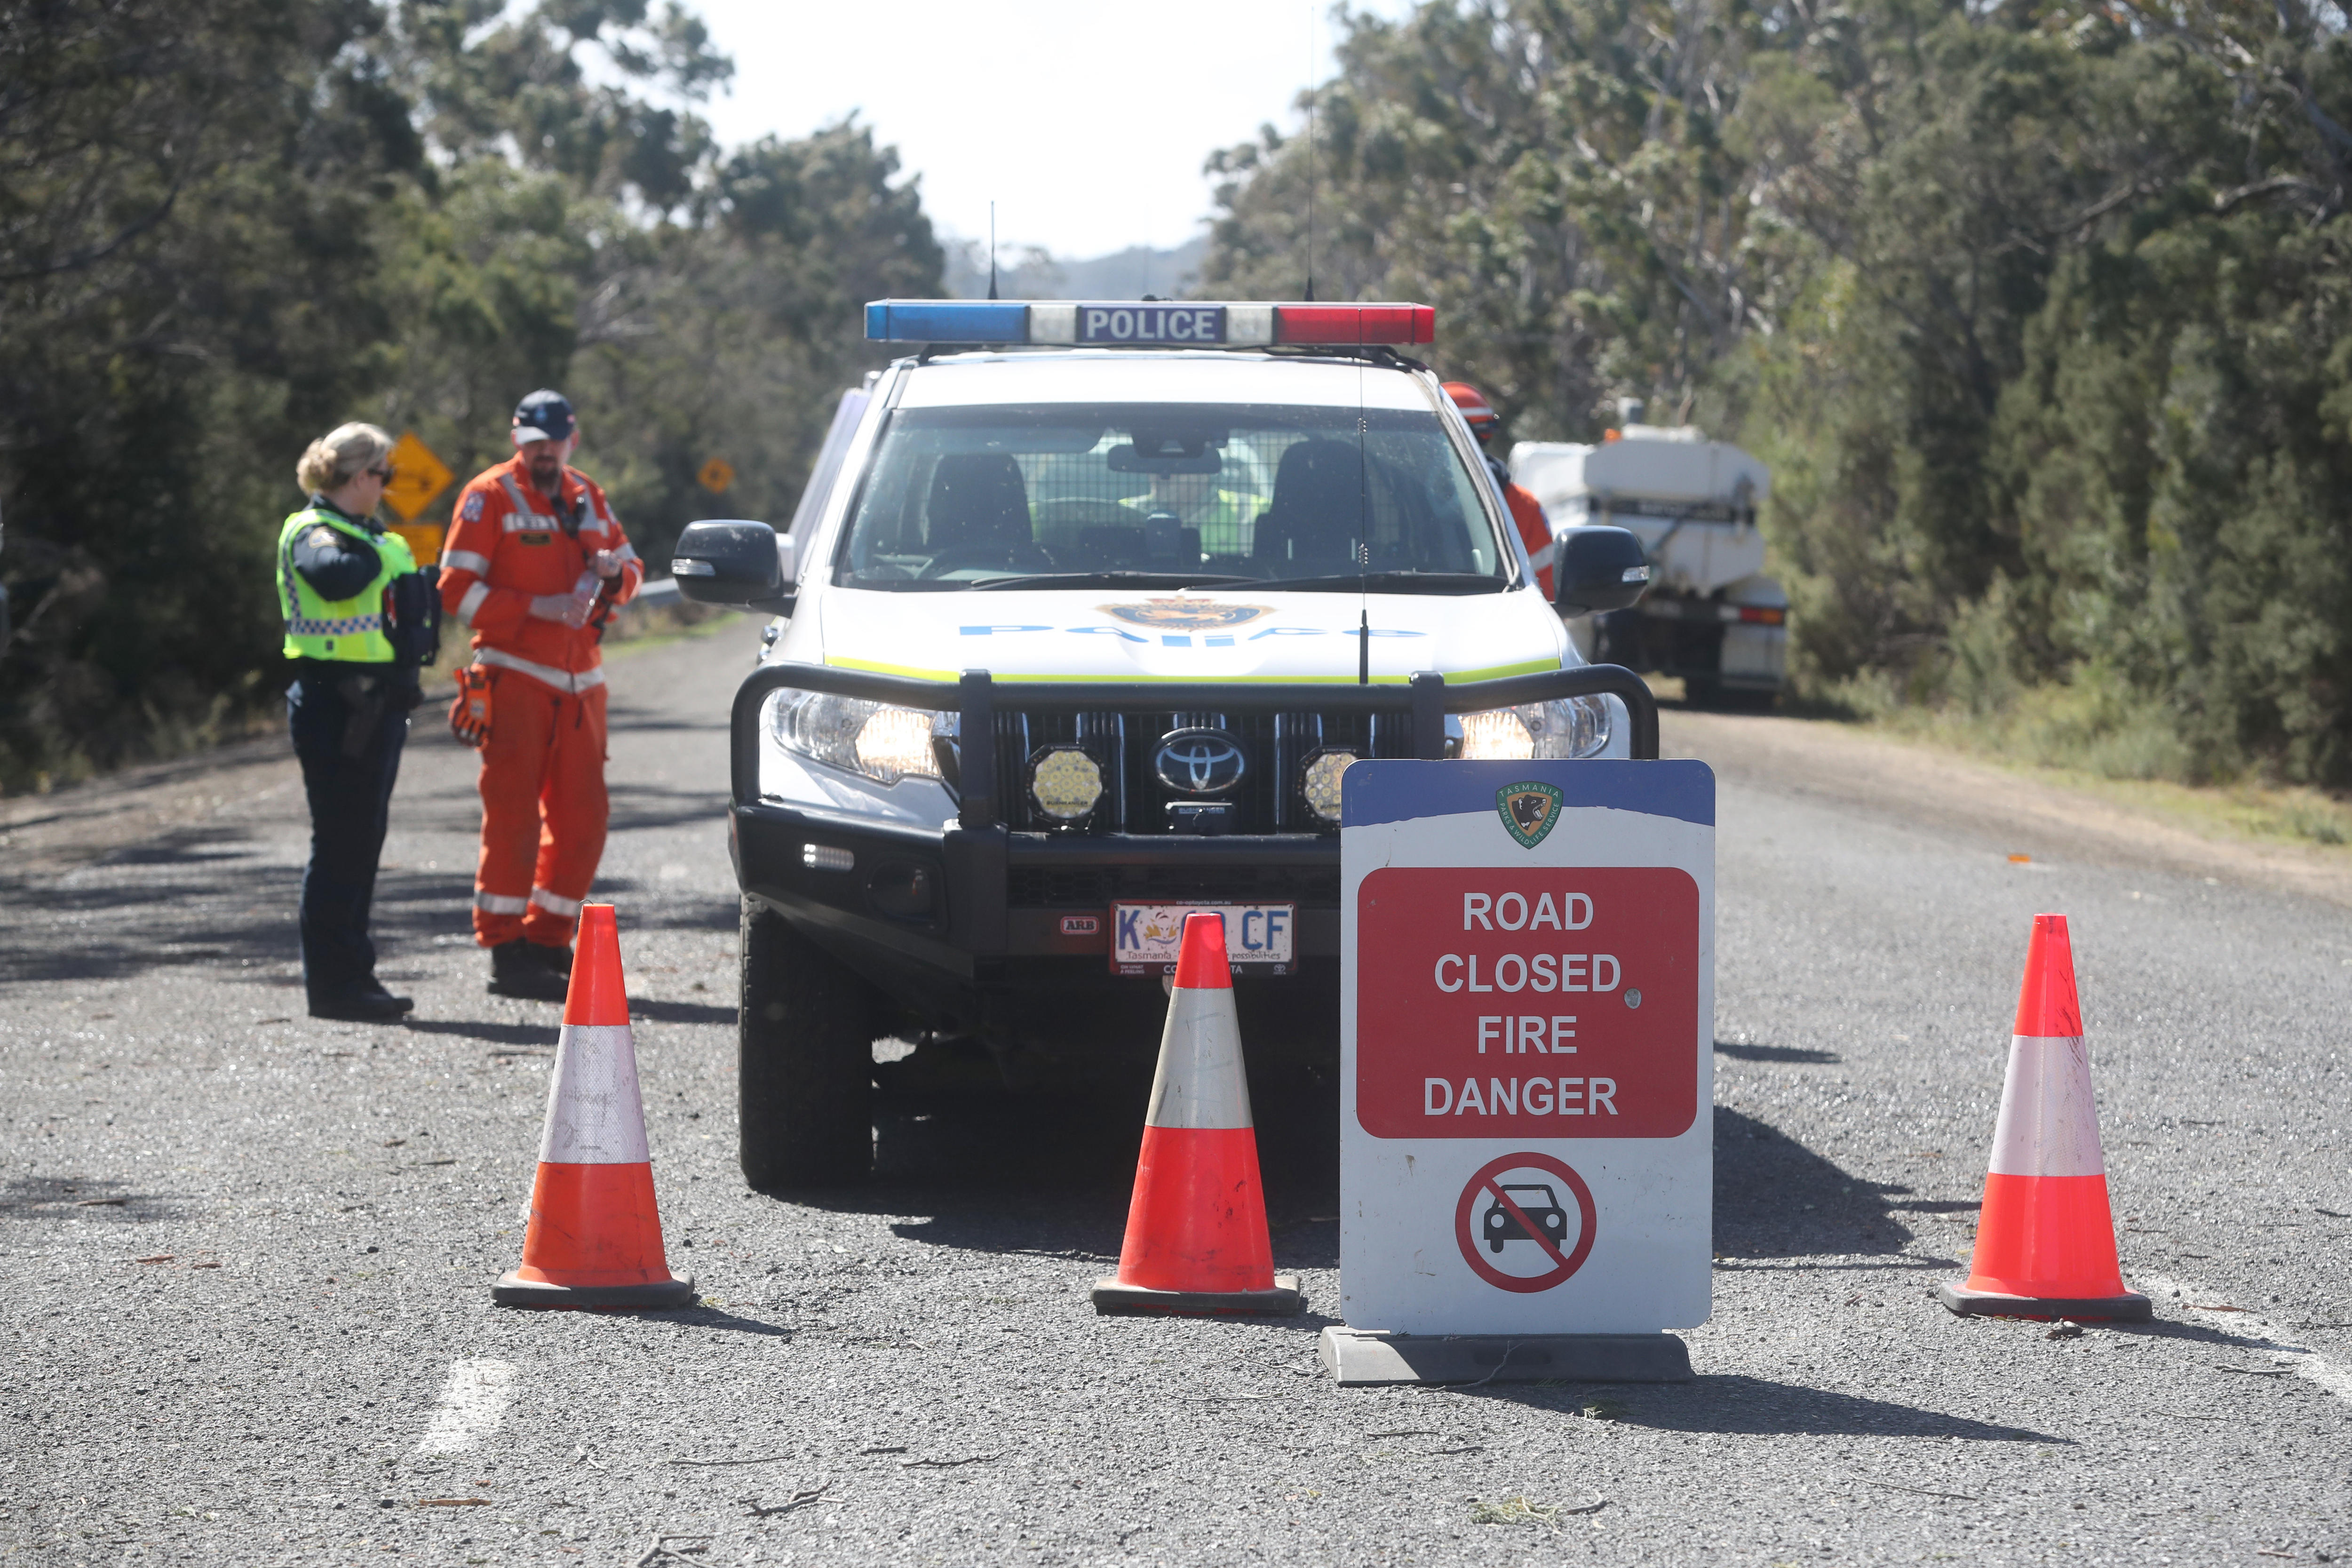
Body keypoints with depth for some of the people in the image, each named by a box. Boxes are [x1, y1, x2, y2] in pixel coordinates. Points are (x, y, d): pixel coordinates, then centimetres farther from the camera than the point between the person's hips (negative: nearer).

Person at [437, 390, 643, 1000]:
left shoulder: (588, 498, 16)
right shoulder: (491, 497, -2)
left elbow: (631, 571, 24)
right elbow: (457, 588, -8)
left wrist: (614, 572, -1)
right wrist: (537, 608, -17)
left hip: (580, 682, 6)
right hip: (514, 675, -6)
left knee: (581, 818, 5)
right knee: (513, 815, -6)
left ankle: (548, 941, 16)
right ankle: (505, 951, -3)